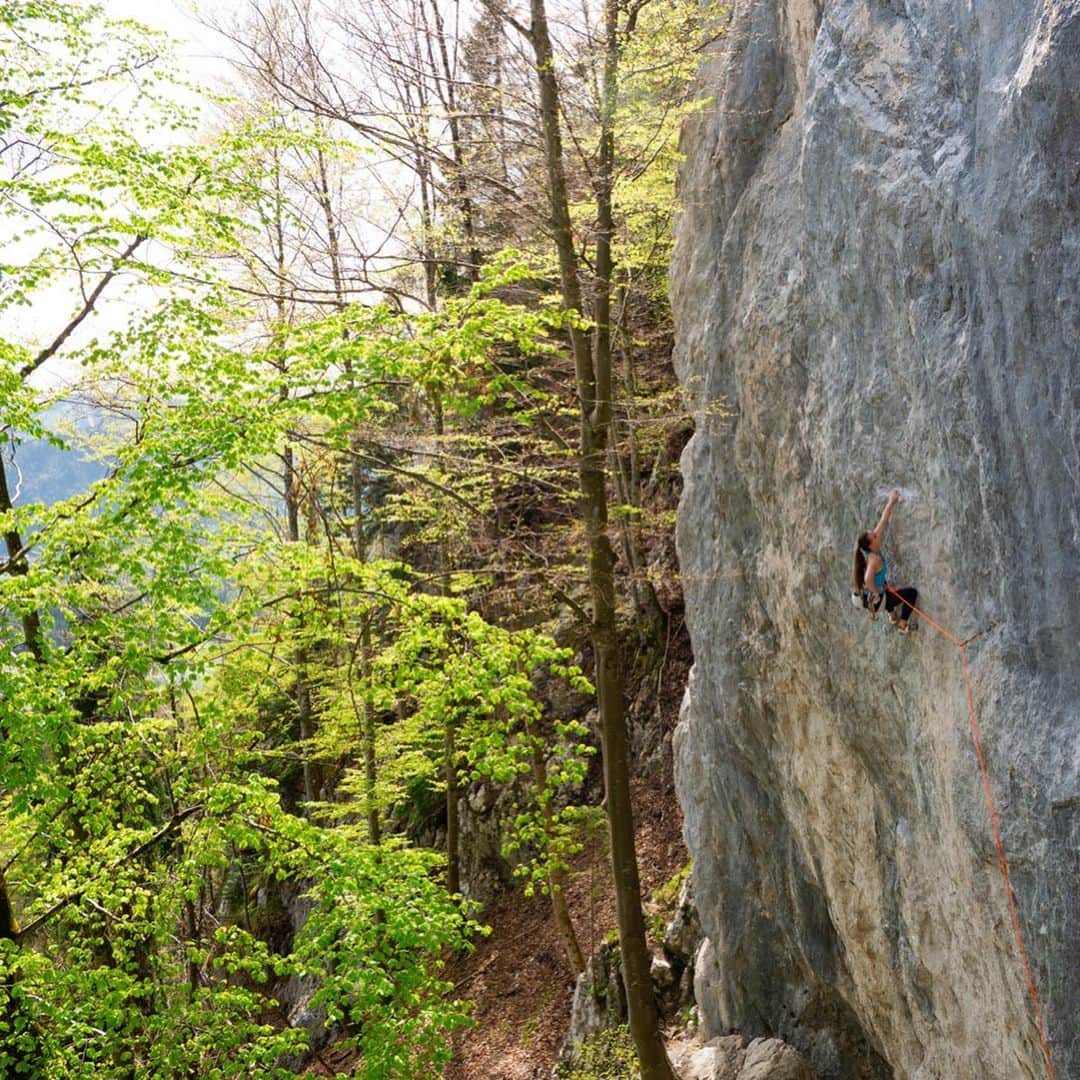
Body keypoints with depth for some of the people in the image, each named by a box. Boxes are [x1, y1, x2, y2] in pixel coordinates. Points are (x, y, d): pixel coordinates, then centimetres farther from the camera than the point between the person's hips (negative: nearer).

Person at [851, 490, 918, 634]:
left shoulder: (871, 551, -7)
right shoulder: (874, 559, -29)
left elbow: (883, 522, -2)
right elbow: (868, 580, -46)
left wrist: (891, 502, 1)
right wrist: (876, 593, -29)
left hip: (863, 597, 8)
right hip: (875, 600, -8)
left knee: (885, 586, 38)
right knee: (913, 592, 3)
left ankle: (893, 616, 48)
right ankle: (903, 625, 12)